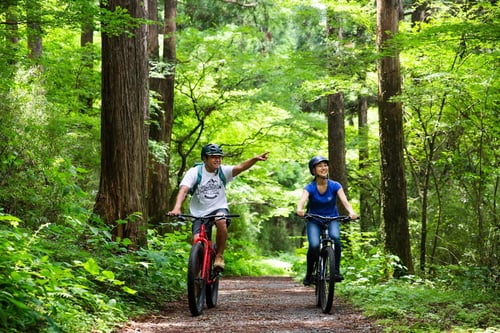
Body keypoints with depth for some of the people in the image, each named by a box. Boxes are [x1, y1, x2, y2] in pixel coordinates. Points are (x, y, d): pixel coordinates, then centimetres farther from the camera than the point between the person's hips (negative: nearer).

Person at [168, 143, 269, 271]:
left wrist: (255, 159, -39)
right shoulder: (194, 172, -9)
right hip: (199, 214, 0)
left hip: (219, 209, 0)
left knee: (221, 221, -35)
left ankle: (219, 255, -16)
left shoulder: (223, 171, -3)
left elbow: (240, 167, -20)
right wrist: (177, 208, -39)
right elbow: (183, 190, -21)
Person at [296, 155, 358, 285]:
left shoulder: (335, 186, -11)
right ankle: (309, 274, -2)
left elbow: (344, 201, -25)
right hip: (314, 221, -1)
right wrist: (299, 210, -56)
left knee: (335, 238, -32)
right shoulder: (309, 188, -14)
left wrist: (351, 212, -47)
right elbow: (302, 200, -33)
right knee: (314, 246, -26)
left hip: (332, 219, 1)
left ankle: (336, 271, -24)